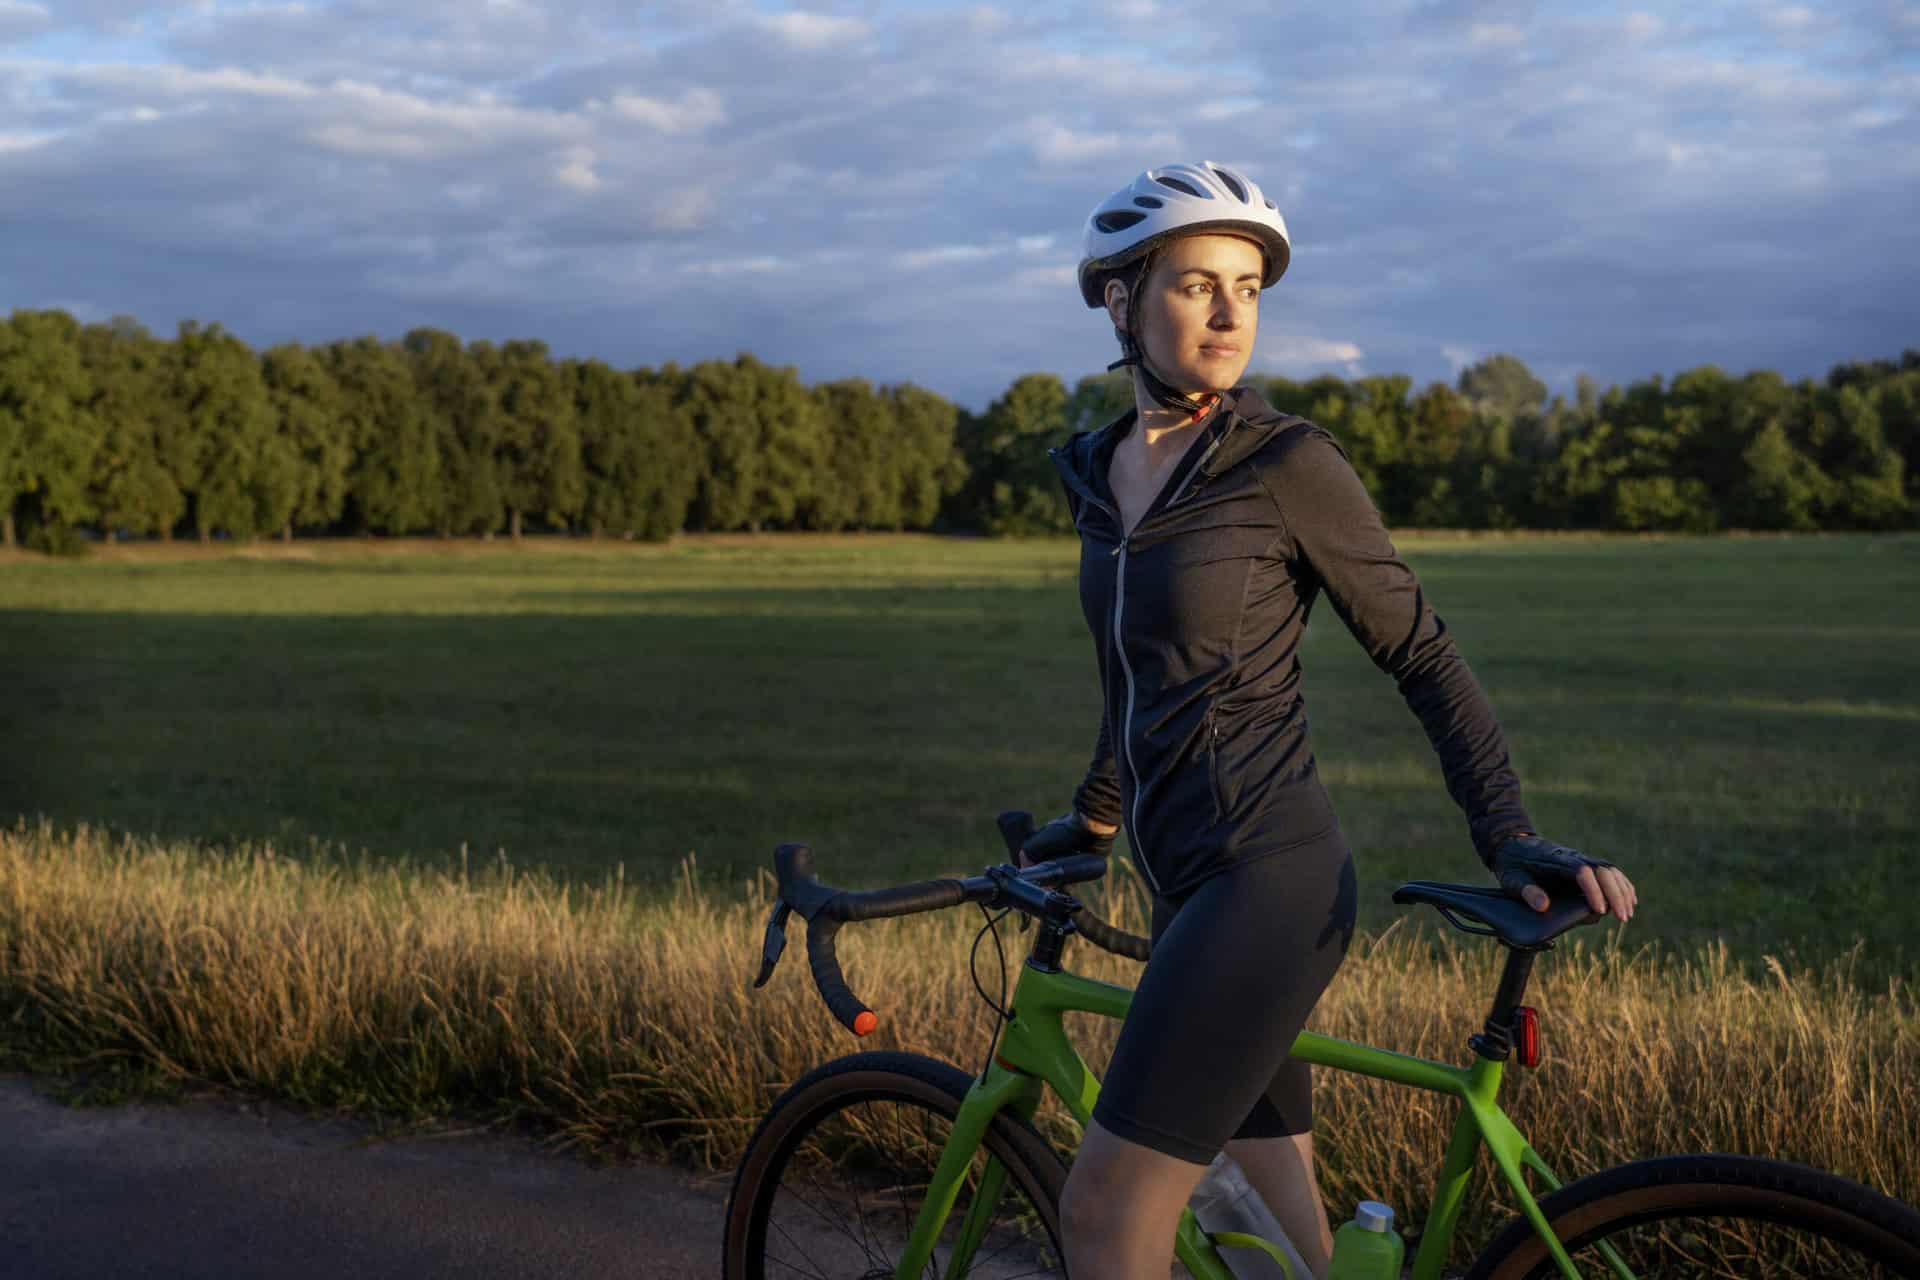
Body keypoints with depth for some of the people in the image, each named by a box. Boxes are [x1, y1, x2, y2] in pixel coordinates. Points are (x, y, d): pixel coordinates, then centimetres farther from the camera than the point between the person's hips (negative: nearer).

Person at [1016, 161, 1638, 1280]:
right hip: (1188, 887, 7)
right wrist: (1092, 820, 37)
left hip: (1272, 880, -7)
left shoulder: (1290, 465, -8)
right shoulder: (1098, 472, 11)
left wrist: (1512, 837, -9)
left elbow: (1425, 659, -3)